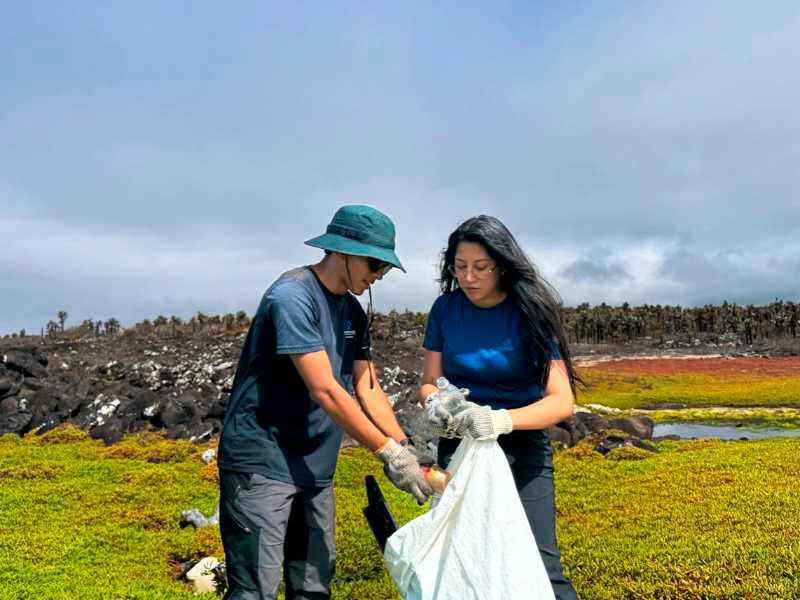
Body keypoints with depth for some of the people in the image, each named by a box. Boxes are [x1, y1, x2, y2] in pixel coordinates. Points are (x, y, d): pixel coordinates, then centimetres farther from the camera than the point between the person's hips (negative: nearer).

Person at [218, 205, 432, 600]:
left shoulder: (353, 312, 10)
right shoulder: (292, 296, -17)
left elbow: (368, 389, 9)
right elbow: (325, 391, -23)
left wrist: (407, 448, -3)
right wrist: (389, 452, -20)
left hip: (314, 469, 8)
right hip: (263, 463, -8)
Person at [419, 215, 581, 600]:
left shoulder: (529, 312, -14)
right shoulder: (446, 308, -5)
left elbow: (562, 400, -20)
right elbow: (429, 382, 0)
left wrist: (502, 420, -38)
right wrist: (435, 403, -25)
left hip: (521, 446, -2)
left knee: (539, 565, -9)